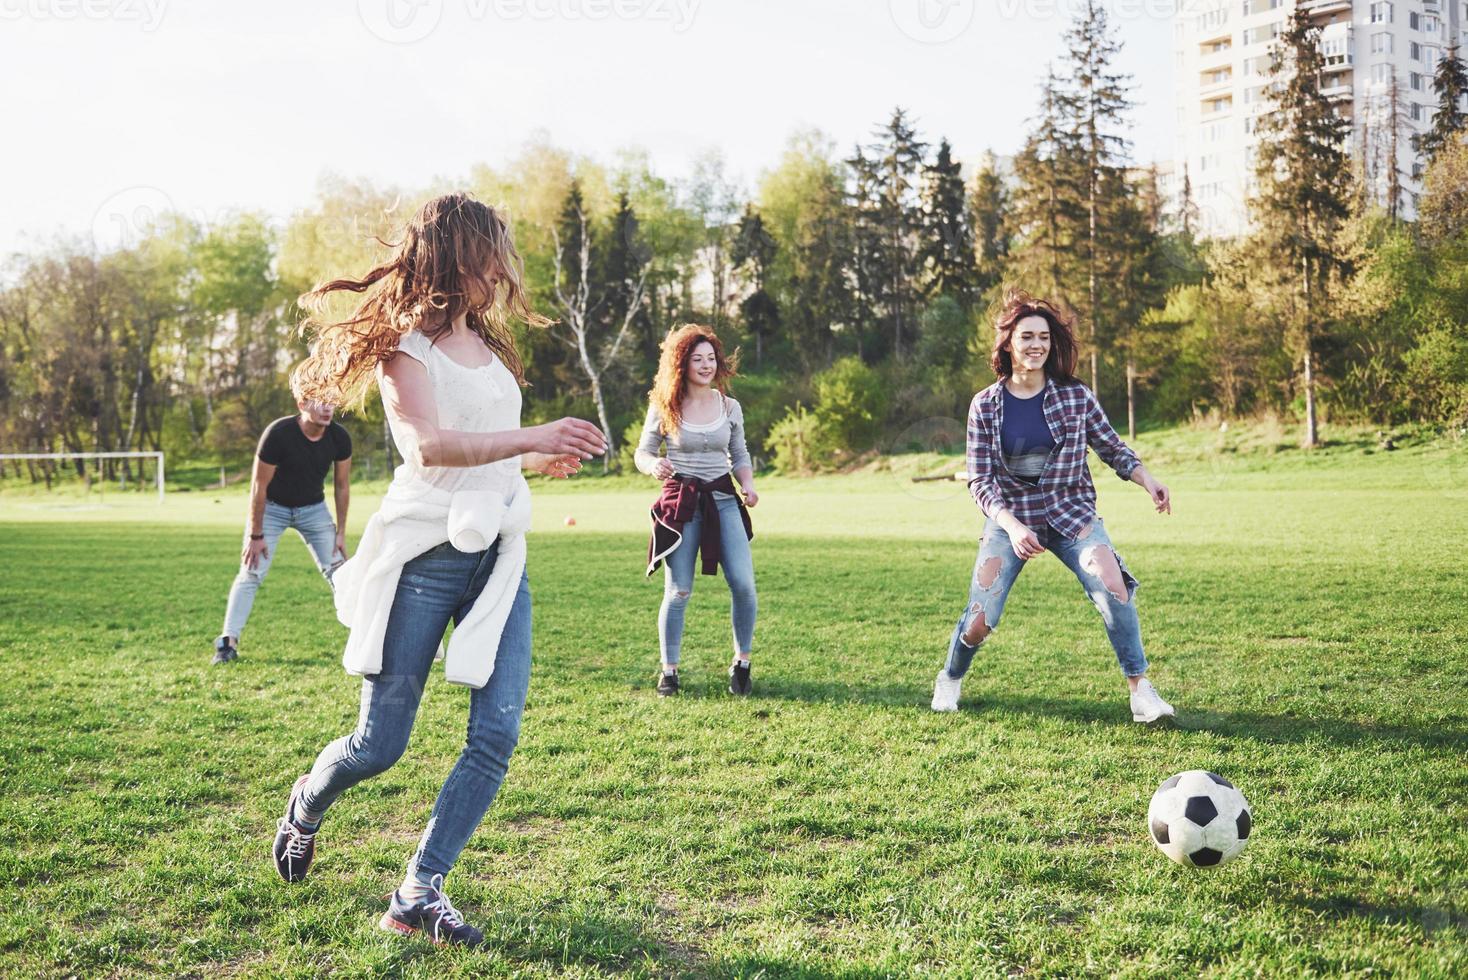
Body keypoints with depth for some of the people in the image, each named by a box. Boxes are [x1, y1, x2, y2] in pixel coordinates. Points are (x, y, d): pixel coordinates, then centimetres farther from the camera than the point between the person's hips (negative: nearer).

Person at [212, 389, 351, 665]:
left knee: (338, 571, -2)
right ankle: (228, 641, -3)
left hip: (313, 508, 3)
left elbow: (342, 485, -3)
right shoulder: (278, 434, -30)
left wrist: (341, 532, -2)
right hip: (272, 507, -3)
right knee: (251, 573, -8)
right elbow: (259, 487, -21)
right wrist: (255, 535, -17)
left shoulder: (339, 438, -18)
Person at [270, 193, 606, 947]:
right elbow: (427, 445, -26)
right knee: (380, 746, 1)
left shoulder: (486, 344, 15)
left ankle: (419, 893, 5)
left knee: (497, 734, -7)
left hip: (499, 557, 6)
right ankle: (308, 801, 35)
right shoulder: (407, 347, -7)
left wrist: (537, 461, 32)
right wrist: (531, 437, -38)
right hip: (426, 554, -6)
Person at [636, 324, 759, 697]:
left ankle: (742, 663, 10)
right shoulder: (664, 408, -1)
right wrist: (654, 466, -18)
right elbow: (642, 453, 5)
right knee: (678, 591, -2)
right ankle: (668, 670, 14)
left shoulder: (730, 407, 7)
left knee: (743, 584, -9)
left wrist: (748, 485, -2)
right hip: (680, 501, -2)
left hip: (723, 499, 2)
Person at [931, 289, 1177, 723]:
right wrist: (1012, 525, -22)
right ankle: (949, 680, 28)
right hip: (1009, 519, 0)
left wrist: (1147, 480, -11)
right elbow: (979, 481, -7)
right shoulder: (985, 405, -6)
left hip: (1071, 514, 0)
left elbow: (1113, 449, 7)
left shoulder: (1076, 396, -4)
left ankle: (1140, 688, -10)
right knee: (979, 622, -4)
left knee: (1112, 585, -25)